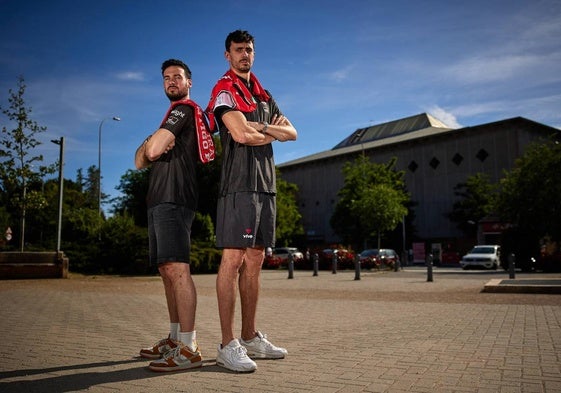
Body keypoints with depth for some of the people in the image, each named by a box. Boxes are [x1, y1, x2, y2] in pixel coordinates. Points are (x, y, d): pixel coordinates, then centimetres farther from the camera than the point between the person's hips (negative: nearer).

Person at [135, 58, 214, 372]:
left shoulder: (184, 108, -2)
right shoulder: (174, 116, 28)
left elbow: (153, 150, -15)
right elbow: (141, 161, 20)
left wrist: (151, 145, 8)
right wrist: (150, 147, -1)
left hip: (174, 198, -11)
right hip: (160, 199, 11)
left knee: (176, 267, -17)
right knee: (167, 270, 10)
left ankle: (188, 348, -18)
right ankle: (175, 339, 17)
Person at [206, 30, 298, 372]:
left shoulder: (263, 96, 25)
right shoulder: (225, 90, 1)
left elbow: (292, 133, 15)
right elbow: (241, 134, -15)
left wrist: (259, 126, -3)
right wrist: (273, 132, 3)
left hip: (266, 184, 8)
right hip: (240, 184, -8)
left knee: (254, 261, 8)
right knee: (233, 260, -10)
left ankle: (251, 337, 15)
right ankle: (228, 345, -7)